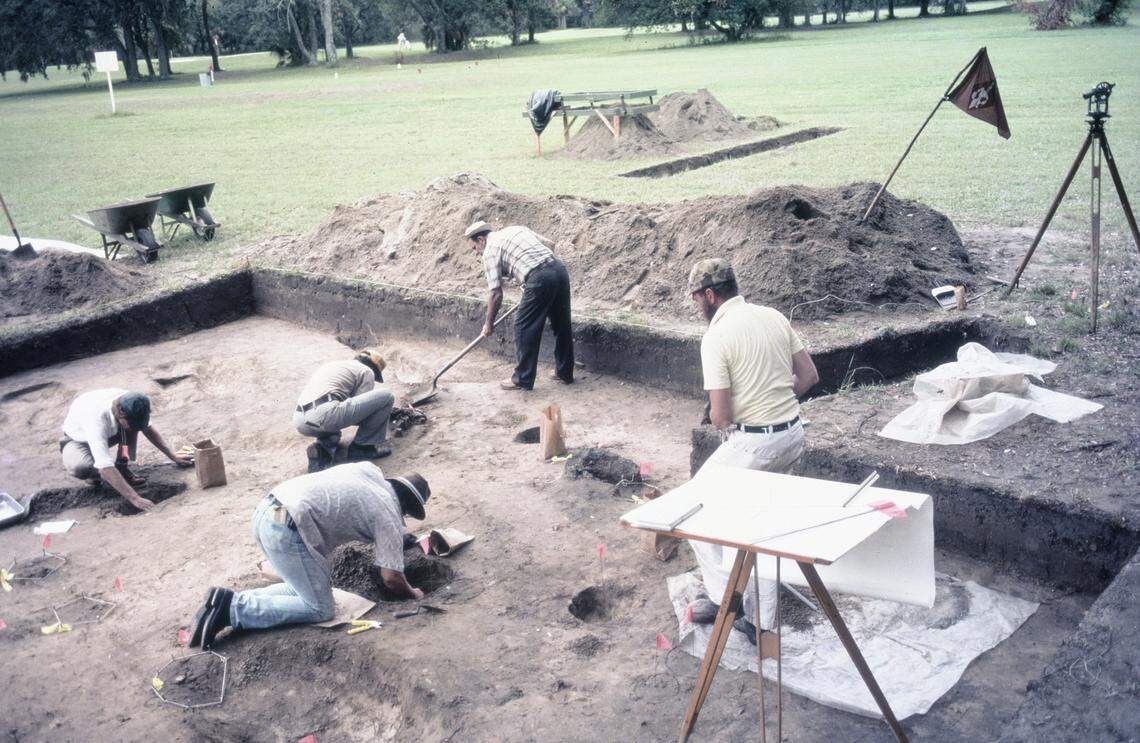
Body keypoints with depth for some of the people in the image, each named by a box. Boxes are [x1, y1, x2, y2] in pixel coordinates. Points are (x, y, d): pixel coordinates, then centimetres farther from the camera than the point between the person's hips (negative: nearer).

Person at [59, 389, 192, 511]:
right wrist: (134, 498, -52)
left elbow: (148, 428, -5)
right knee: (80, 468, -37)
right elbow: (105, 466, -49)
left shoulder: (128, 401, -26)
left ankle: (122, 468, -6)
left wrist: (173, 456, -7)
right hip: (77, 441, -5)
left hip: (105, 434, 5)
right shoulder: (97, 417, -44)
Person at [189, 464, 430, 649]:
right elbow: (391, 578, 2)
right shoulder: (390, 516, 2)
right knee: (321, 609, 2)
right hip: (288, 532, -9)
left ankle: (239, 602, 9)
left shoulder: (369, 470, 20)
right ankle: (232, 608, -7)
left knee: (307, 588, 22)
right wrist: (412, 594, 23)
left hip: (264, 510, 9)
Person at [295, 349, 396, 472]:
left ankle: (323, 447, 11)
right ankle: (362, 447, 10)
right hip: (324, 415, -8)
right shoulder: (366, 371, 14)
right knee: (386, 396, 3)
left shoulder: (330, 365, 34)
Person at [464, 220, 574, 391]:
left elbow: (496, 294, 0)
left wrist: (489, 324, 10)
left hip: (539, 280, -8)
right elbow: (550, 244, 25)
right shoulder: (517, 229, 24)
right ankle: (564, 373, 30)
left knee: (524, 329, 5)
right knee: (562, 326, 17)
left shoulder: (490, 251, 4)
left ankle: (523, 379, 13)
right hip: (559, 268, 8)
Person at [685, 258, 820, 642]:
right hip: (793, 434, 8)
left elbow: (720, 415, -18)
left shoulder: (717, 335, -16)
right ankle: (761, 620, 24)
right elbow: (809, 375, 11)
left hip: (752, 444, -8)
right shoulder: (774, 316, 6)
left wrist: (717, 419, 5)